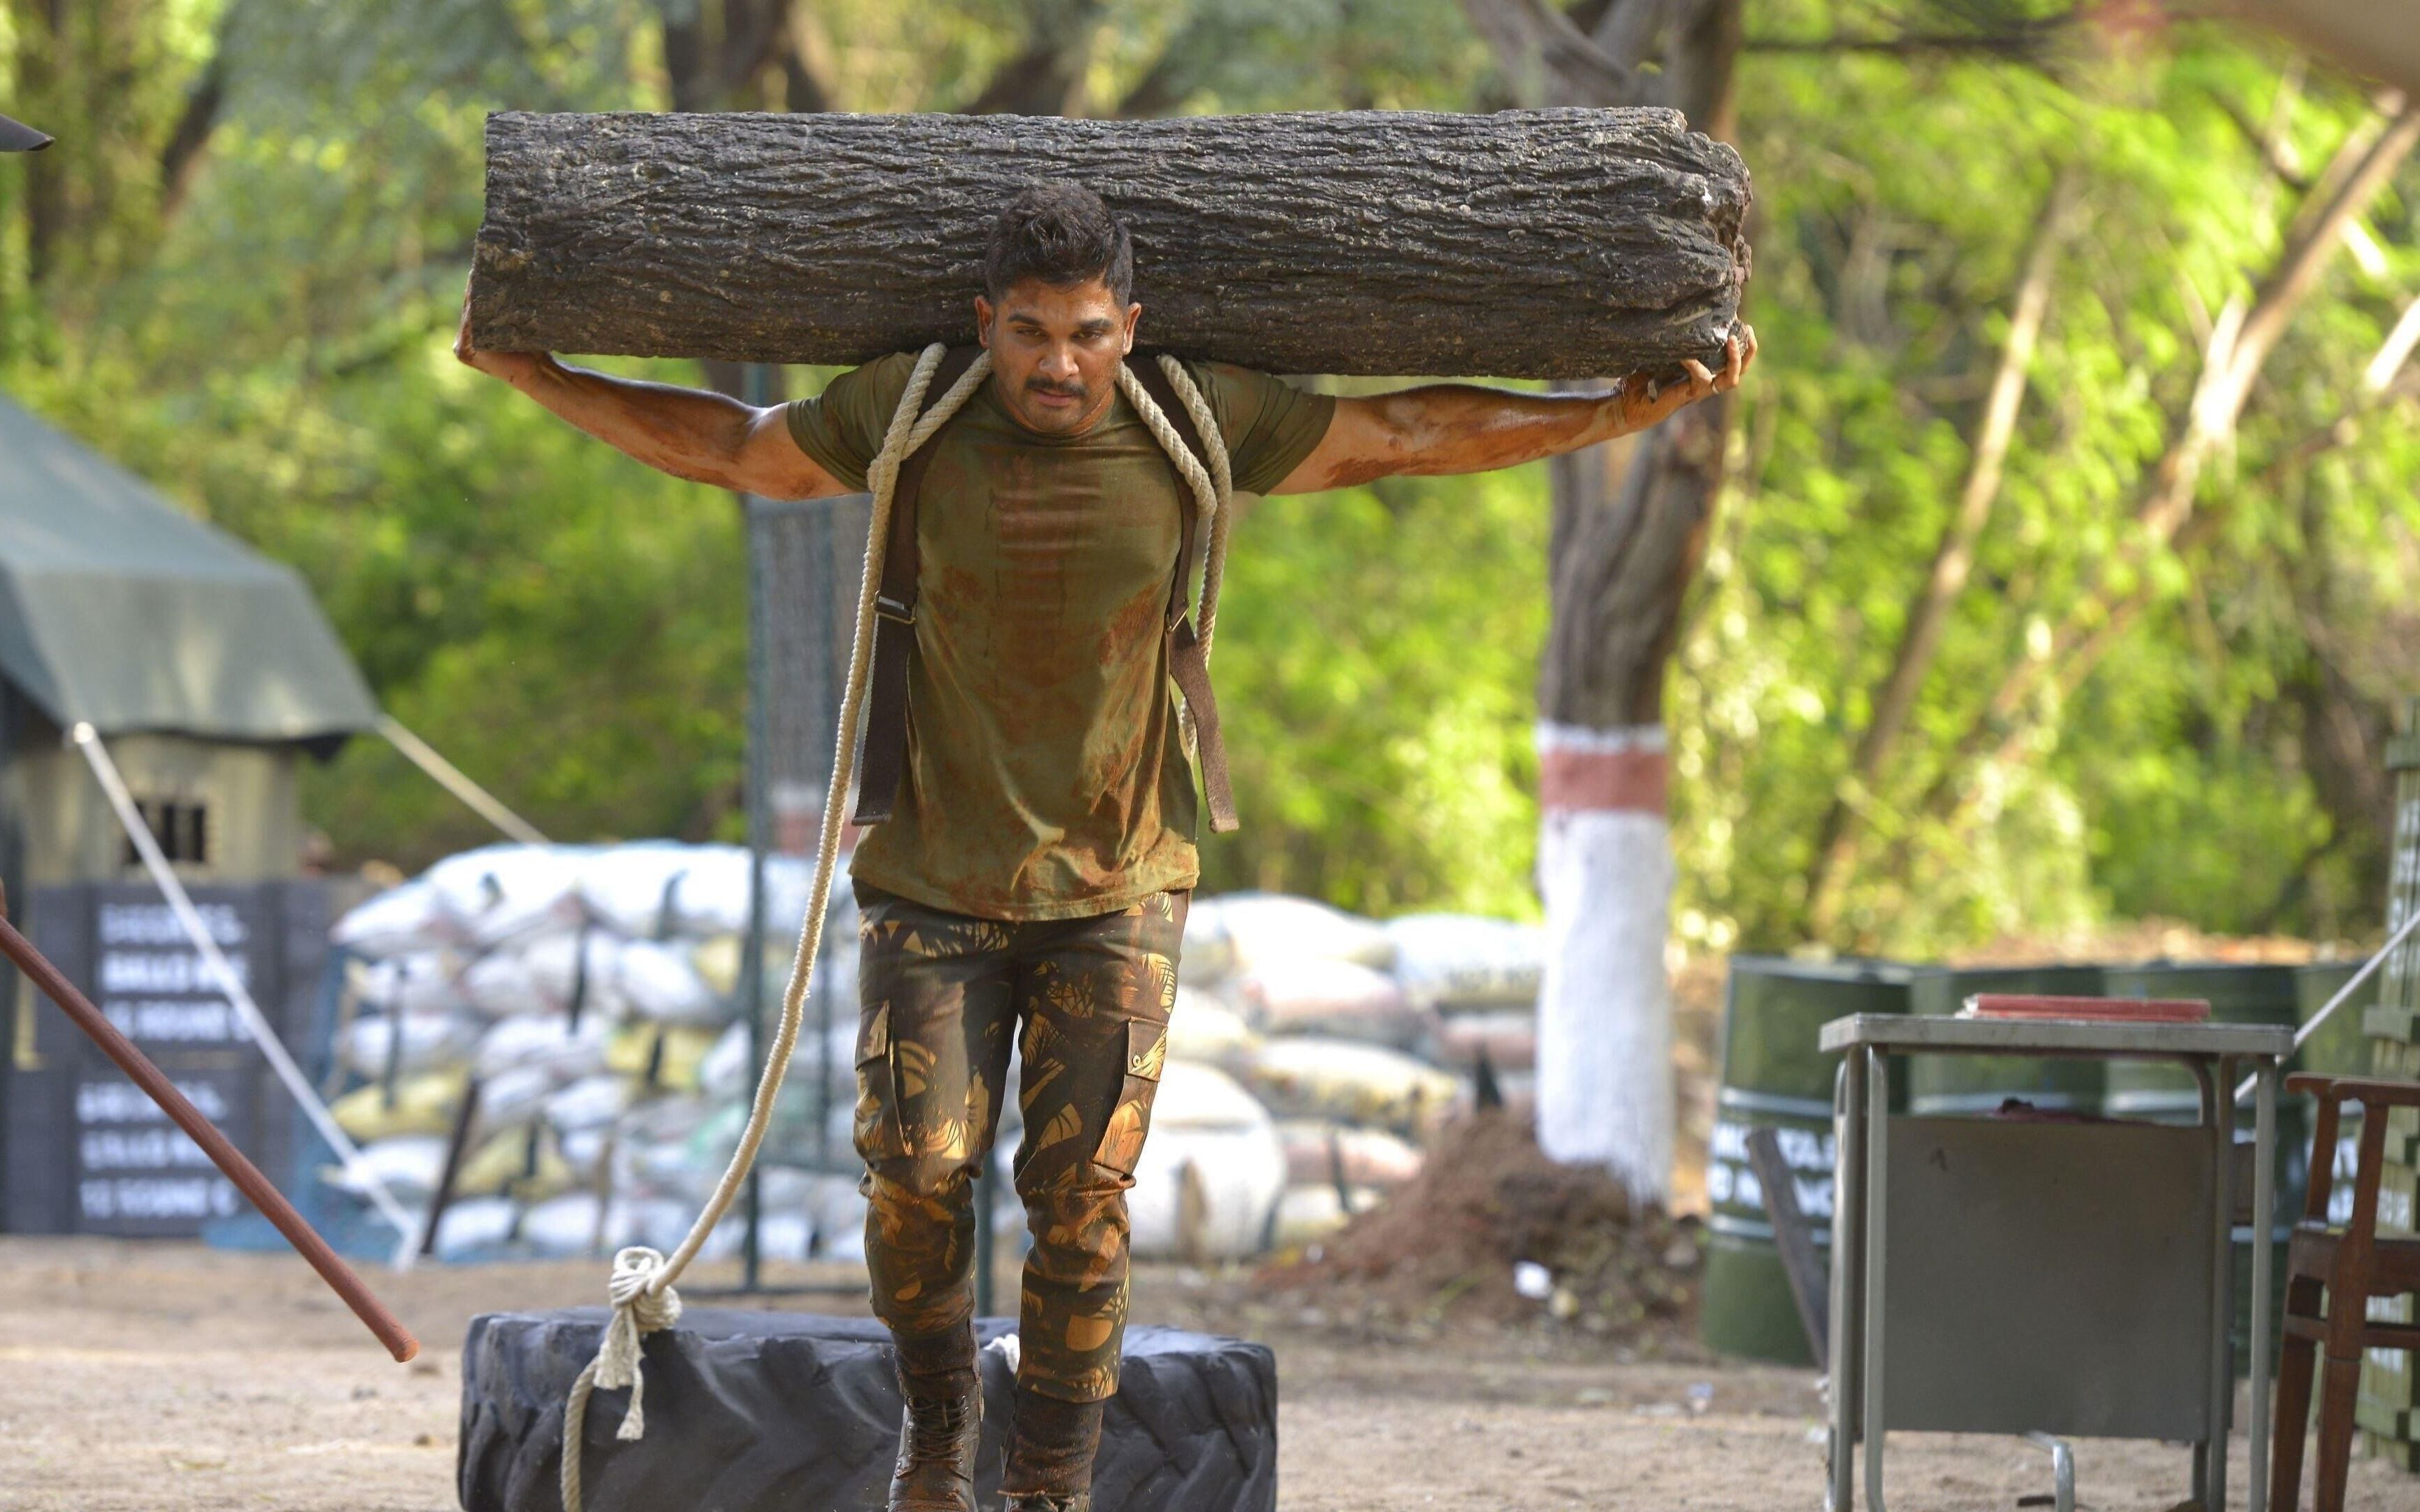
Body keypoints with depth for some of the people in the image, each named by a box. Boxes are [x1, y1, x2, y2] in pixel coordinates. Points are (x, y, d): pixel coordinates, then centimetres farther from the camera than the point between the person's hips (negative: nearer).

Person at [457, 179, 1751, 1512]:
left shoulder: (1196, 425, -7)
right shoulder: (908, 416, -7)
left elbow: (1410, 435, 4)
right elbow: (729, 448, 10)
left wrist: (1639, 408, 4)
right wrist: (536, 376, 12)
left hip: (1115, 886, 0)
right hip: (935, 877, 0)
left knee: (1083, 1189, -4)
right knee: (917, 1162, -9)